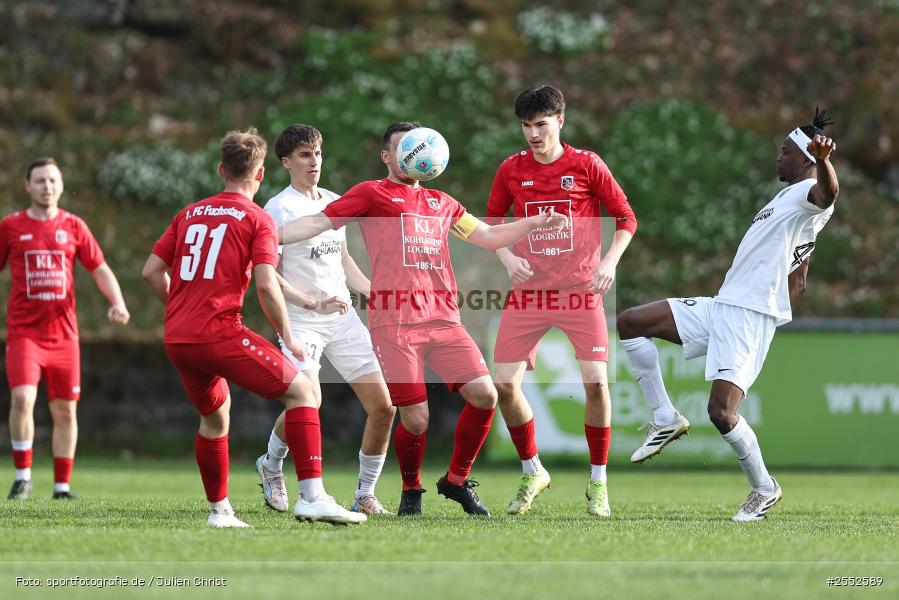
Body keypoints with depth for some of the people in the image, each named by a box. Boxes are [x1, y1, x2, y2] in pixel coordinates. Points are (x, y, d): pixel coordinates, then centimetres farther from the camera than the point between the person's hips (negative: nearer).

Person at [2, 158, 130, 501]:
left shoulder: (73, 227, 6)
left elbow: (100, 270, 8)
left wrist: (117, 302, -9)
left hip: (63, 333, 2)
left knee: (65, 410, 4)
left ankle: (62, 486, 14)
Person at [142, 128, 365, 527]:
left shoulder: (189, 214, 17)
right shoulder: (258, 220, 0)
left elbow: (152, 271, 16)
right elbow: (266, 285, -11)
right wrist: (288, 339, -1)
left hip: (176, 340, 7)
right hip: (219, 333, -7)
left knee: (214, 413, 28)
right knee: (302, 391, -2)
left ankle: (219, 510, 29)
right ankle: (311, 496, -15)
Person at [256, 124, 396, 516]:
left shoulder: (333, 202, 13)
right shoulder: (279, 209, -8)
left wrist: (374, 292, 13)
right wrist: (313, 304, -21)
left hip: (343, 318, 6)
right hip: (301, 322, -6)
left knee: (383, 406, -2)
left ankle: (365, 496, 11)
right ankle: (271, 465, 7)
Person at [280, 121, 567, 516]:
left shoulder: (441, 203, 22)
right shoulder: (372, 195, 6)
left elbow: (489, 237, 28)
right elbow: (318, 223, 1)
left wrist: (535, 223, 16)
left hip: (443, 320, 5)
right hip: (394, 323, -5)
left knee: (484, 394, -9)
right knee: (415, 419, -9)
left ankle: (457, 480, 11)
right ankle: (411, 491, 19)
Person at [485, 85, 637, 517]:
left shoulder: (587, 165, -2)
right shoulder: (511, 170, 4)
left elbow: (625, 218, 4)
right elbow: (491, 224, 15)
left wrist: (609, 261, -10)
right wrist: (507, 258, -3)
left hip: (580, 291, -2)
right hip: (527, 291, 2)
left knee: (596, 382, -13)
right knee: (505, 384, -7)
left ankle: (598, 482, 4)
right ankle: (532, 472, 15)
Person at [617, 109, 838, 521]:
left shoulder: (809, 196, -9)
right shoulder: (785, 197, 21)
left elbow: (827, 193, -38)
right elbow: (798, 276, 29)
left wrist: (822, 160, -60)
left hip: (751, 317, -10)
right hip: (721, 306, 10)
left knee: (721, 411, -19)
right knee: (629, 322, 6)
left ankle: (764, 489, 4)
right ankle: (666, 420, 9)